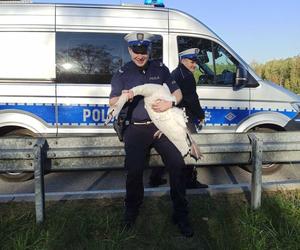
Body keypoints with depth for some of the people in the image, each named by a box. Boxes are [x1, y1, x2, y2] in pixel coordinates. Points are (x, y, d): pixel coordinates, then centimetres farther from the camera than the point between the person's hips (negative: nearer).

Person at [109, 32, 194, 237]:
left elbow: (178, 92, 9)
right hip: (136, 130, 0)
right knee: (134, 171, -3)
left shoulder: (160, 68, 7)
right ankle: (131, 212, 21)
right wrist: (123, 98, -18)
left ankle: (180, 215, 5)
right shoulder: (123, 73, 5)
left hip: (162, 125, 1)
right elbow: (112, 102, 6)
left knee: (177, 165, -9)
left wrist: (170, 103, -15)